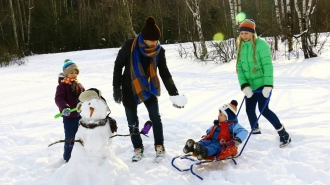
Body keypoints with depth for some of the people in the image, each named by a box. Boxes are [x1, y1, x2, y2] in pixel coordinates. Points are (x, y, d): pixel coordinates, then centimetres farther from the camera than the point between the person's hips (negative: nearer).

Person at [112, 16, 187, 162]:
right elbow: (118, 66, -10)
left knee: (155, 117, 0)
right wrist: (116, 87, -10)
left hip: (148, 87, 2)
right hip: (129, 88, -1)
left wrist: (174, 94, -16)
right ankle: (138, 149, 20)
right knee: (132, 122, 5)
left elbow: (165, 73, -9)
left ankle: (159, 147, 16)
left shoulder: (159, 51, -14)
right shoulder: (129, 46, -22)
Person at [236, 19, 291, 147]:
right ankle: (256, 133, 32)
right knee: (249, 110, 10)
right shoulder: (241, 46, 4)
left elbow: (268, 66, -18)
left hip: (262, 84, -6)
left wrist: (268, 85, -25)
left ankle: (283, 134, 1)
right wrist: (244, 85, -11)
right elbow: (239, 67, 2)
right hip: (250, 85, 7)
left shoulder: (261, 45, -15)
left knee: (264, 109, -12)